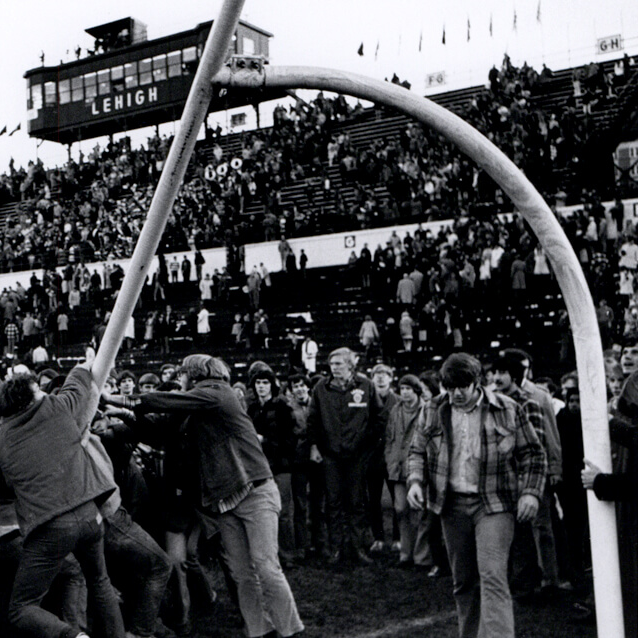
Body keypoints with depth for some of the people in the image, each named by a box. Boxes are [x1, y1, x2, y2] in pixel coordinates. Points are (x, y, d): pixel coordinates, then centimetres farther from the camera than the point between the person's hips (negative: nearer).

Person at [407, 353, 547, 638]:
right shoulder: (435, 410, 4)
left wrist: (531, 492, -8)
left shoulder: (507, 410, -4)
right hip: (452, 504, 4)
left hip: (494, 504, -4)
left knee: (492, 577, -15)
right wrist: (415, 481, -4)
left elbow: (533, 454, 2)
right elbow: (417, 450, 13)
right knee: (463, 581, 13)